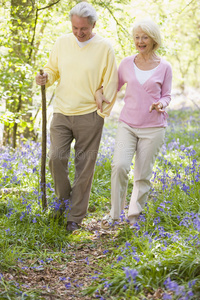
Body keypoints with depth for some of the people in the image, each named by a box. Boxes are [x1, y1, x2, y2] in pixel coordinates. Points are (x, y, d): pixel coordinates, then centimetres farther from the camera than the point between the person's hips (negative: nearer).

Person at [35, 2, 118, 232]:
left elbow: (110, 84, -1)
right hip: (61, 112, 3)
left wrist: (101, 113, -4)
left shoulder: (104, 48, -5)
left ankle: (76, 216, 13)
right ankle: (64, 197, 21)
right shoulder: (62, 42, 5)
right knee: (56, 157, -8)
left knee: (84, 167, 1)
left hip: (89, 115, -3)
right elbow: (53, 69, 16)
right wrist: (45, 78, -7)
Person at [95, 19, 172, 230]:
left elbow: (166, 95, 8)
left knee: (143, 173, 4)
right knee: (119, 166, -16)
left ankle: (134, 214, 22)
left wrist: (161, 105, -14)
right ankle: (114, 213, 0)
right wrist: (100, 92, -1)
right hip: (127, 124, 1)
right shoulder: (127, 63, 6)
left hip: (152, 127, -1)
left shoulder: (164, 68, 1)